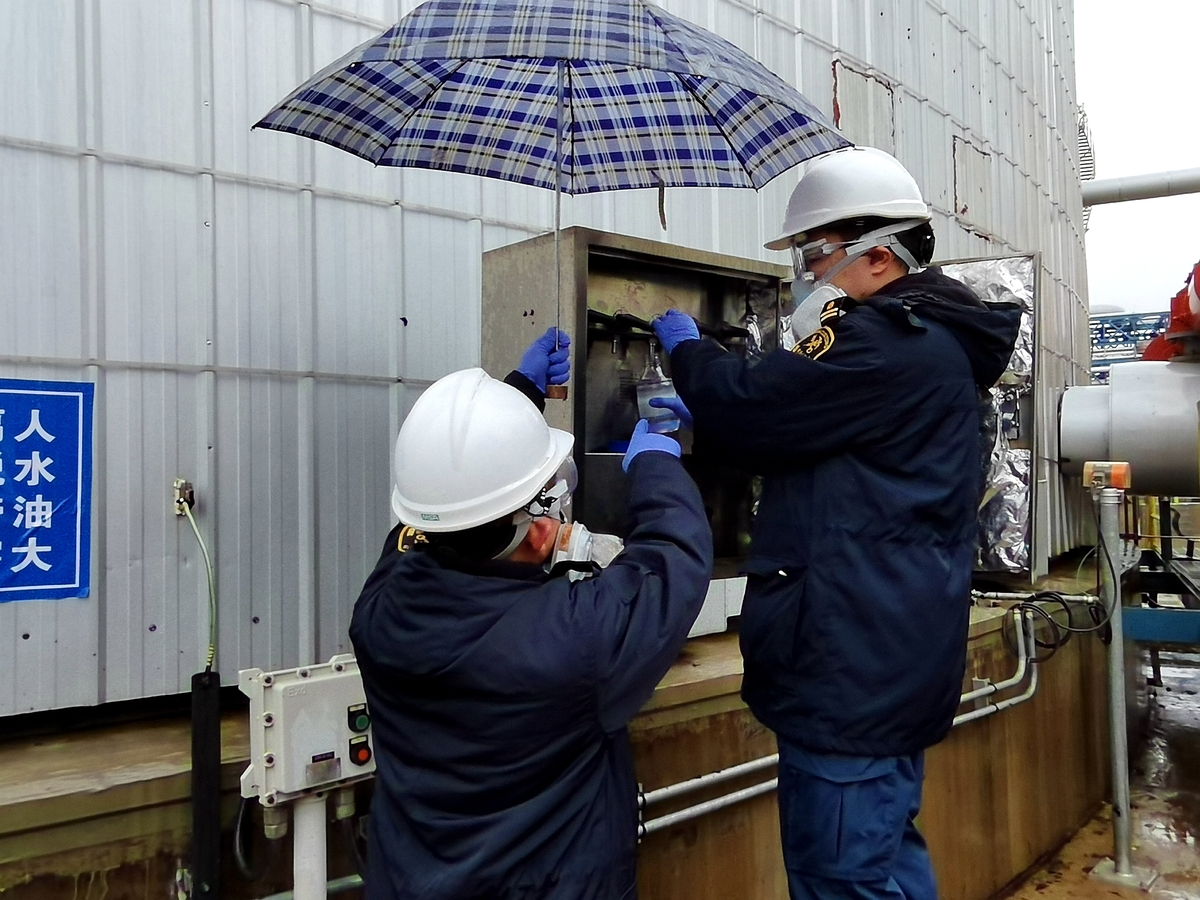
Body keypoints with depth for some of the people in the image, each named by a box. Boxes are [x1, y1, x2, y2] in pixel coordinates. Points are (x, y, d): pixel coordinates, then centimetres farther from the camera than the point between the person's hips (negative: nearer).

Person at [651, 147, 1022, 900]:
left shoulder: (895, 343, -17)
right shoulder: (927, 339, 18)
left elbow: (751, 409, -17)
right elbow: (790, 426, 24)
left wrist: (687, 346, 2)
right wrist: (699, 415, 16)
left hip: (853, 666, -11)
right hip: (884, 661, 11)